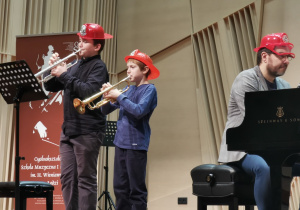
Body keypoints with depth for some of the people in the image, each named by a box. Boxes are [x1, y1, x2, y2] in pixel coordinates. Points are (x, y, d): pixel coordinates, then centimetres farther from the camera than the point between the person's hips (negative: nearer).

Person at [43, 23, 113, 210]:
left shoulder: (98, 66, -5)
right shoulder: (76, 66, 18)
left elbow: (89, 91, -22)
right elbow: (51, 87, 20)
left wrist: (64, 75, -16)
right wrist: (53, 69, 3)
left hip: (88, 131, -8)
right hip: (69, 129, 8)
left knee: (86, 179, -4)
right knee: (67, 178, 9)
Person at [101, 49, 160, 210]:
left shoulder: (149, 89, -5)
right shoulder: (129, 90, 14)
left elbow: (139, 111, -22)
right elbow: (105, 110, 16)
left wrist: (119, 96, -15)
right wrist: (108, 95, -3)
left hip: (136, 144, -7)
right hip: (120, 142, 7)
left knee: (136, 189, -3)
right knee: (120, 188, 11)